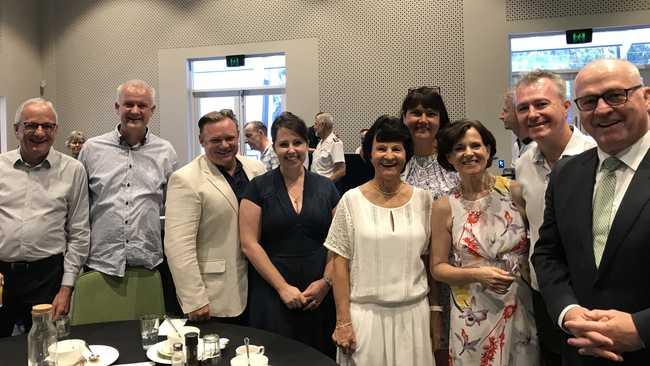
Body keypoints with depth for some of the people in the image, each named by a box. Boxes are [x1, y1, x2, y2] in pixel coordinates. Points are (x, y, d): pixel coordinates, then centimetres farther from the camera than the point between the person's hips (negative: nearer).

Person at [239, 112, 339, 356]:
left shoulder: (326, 187, 6)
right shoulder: (259, 187, -1)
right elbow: (249, 243, -6)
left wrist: (326, 282, -8)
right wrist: (282, 287, -10)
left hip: (319, 295, 2)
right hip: (272, 293, -2)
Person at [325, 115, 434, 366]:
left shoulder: (423, 199, 2)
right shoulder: (351, 200, -4)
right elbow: (340, 263, -3)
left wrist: (436, 313, 6)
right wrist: (343, 322, -6)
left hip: (413, 313, 2)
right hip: (365, 314, -2)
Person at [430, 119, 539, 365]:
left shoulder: (515, 191, -5)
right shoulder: (444, 207, -4)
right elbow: (438, 267, -1)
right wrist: (477, 274, -15)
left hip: (522, 309, 1)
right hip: (474, 316, 0)